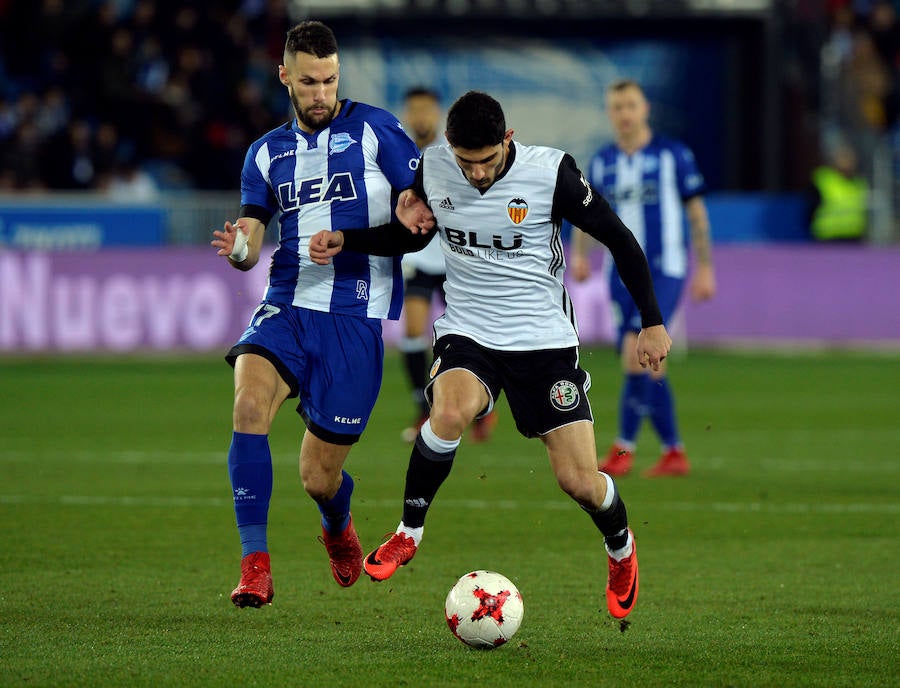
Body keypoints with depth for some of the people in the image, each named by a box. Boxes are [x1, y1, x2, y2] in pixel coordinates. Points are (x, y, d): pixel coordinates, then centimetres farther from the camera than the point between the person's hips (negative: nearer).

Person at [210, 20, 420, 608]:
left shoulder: (375, 130, 1)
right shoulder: (269, 152, 14)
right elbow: (250, 241, 11)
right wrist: (239, 250, -14)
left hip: (355, 318, -3)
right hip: (286, 307, 3)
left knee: (319, 479, 1)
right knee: (249, 403, -29)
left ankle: (339, 529, 40)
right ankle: (255, 566, -24)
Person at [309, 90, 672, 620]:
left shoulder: (551, 173, -15)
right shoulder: (433, 169, -5)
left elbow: (619, 238, -4)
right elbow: (411, 236, 16)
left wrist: (653, 322, -3)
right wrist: (344, 241, 1)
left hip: (545, 338, -1)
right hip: (468, 333, 1)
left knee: (579, 481, -5)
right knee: (451, 412, -34)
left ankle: (622, 547, 31)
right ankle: (409, 532, -11)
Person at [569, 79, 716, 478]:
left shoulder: (673, 156, -2)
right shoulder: (602, 162, 9)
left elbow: (696, 213, 3)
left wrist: (705, 268, 1)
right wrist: (578, 254, -4)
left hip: (664, 270, -5)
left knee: (636, 351, -19)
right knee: (647, 366, 6)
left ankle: (624, 448, -11)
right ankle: (673, 453, 16)